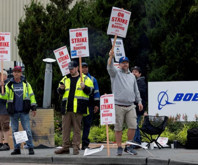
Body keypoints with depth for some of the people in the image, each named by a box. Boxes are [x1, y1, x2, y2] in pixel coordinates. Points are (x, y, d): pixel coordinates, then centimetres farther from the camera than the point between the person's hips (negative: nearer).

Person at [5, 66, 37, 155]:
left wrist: (33, 108, 5)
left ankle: (30, 148, 1)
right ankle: (16, 148, 13)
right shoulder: (9, 85, 6)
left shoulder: (26, 83, 7)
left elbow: (31, 95, 10)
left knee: (27, 130, -5)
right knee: (14, 131, 6)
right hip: (13, 112, 1)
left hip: (24, 111, -1)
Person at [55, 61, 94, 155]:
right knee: (65, 128, 3)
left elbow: (90, 91, 2)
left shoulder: (85, 79, 7)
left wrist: (84, 87, -18)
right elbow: (60, 92, 20)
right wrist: (61, 89, -3)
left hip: (78, 108, -4)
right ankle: (65, 147, 8)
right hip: (67, 108, 4)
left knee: (77, 128, -1)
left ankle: (76, 147, 3)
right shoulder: (65, 79, 17)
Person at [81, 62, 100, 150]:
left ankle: (85, 142, 3)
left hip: (89, 105, 1)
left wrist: (96, 104, 5)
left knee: (87, 123, 0)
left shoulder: (92, 79, 14)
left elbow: (96, 92, 13)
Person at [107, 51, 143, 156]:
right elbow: (110, 67, -16)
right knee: (118, 128, -1)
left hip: (130, 106, 4)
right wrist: (111, 57, -33)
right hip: (118, 106, -4)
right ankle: (119, 148, 6)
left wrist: (139, 101, 17)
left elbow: (136, 90, 25)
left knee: (133, 126, -3)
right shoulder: (116, 73, 6)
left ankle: (128, 147, 9)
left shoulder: (132, 76, 20)